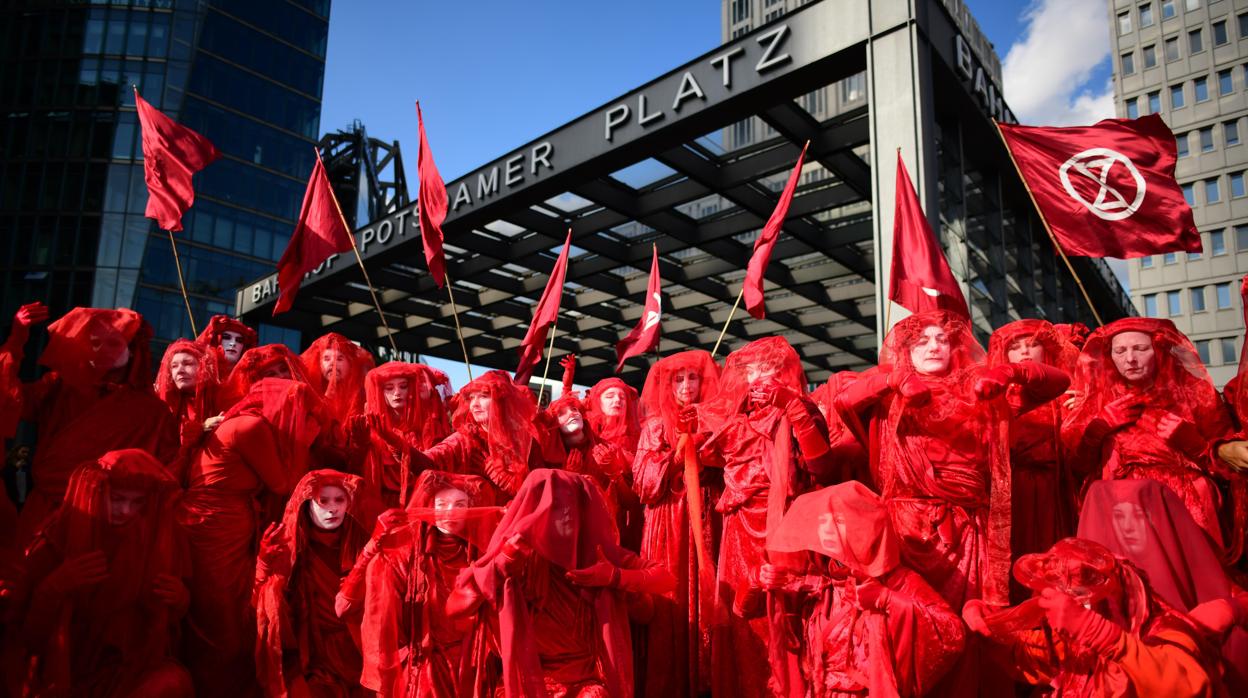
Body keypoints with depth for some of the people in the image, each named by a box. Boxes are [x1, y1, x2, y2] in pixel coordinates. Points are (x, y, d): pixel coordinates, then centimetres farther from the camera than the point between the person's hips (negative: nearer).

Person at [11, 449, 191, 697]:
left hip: (133, 665, 1)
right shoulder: (58, 536, -9)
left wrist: (180, 601, -15)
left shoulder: (159, 536, -6)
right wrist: (54, 587, -24)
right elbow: (29, 636, -7)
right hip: (67, 666, 0)